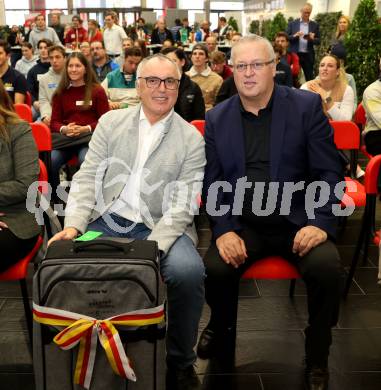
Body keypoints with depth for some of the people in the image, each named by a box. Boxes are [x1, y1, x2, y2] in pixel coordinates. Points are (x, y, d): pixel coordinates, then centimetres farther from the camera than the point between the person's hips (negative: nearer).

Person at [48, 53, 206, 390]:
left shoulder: (192, 139, 2)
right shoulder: (111, 122, 10)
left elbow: (182, 205, -6)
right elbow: (87, 177, 5)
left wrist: (152, 247, -21)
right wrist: (74, 225, -11)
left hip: (160, 227, -2)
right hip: (106, 221, 2)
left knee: (188, 271, -31)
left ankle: (180, 362, -4)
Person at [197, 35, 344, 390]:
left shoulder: (307, 106, -2)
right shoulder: (216, 118, 5)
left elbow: (329, 172, -4)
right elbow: (212, 183, 4)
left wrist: (321, 223, -18)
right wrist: (223, 230, -12)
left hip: (297, 221, -1)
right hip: (243, 224, 2)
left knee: (327, 268, -28)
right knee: (214, 267, -25)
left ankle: (317, 358, 0)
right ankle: (222, 331, 11)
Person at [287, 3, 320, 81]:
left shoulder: (315, 25, 7)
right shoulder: (292, 24, 4)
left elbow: (318, 41, 7)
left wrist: (312, 39, -14)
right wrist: (295, 36, -16)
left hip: (308, 55, 1)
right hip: (294, 54, -1)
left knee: (309, 78, 4)